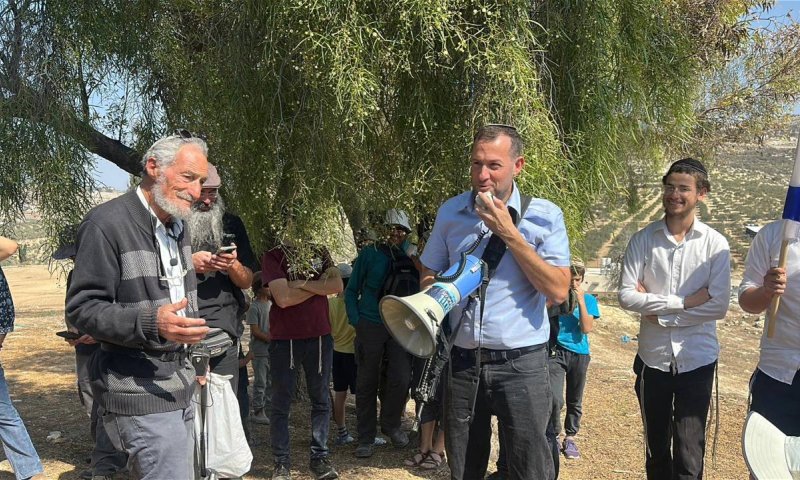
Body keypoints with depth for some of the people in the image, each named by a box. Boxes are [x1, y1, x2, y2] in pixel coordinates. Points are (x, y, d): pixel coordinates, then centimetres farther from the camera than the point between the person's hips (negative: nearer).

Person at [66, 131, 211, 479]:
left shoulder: (176, 225, 14)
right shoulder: (107, 223, -14)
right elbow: (81, 309, -17)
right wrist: (150, 324, -31)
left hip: (178, 386, 9)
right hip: (140, 394, -9)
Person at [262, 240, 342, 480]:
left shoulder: (320, 252, 8)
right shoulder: (273, 257, -4)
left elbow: (337, 285, -6)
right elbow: (283, 298, -16)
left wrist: (302, 284, -15)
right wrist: (319, 285, -8)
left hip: (319, 336, 4)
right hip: (284, 339, -3)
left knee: (321, 399, 8)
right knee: (281, 403, 4)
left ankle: (319, 457, 18)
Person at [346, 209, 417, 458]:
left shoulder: (411, 256, 5)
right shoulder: (370, 253, -1)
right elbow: (351, 290, 4)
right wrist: (356, 321, -3)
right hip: (370, 325, -1)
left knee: (401, 379, -8)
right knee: (367, 383, 5)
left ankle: (391, 424, 21)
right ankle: (366, 438, 18)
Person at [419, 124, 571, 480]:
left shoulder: (544, 216, -5)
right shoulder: (450, 211, 5)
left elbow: (558, 290, -13)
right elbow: (429, 274, 16)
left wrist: (509, 233, -17)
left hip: (521, 364, -3)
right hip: (463, 361, 3)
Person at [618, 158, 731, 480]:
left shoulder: (715, 244, -5)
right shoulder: (643, 240, -3)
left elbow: (718, 307, -12)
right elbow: (626, 296, -10)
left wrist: (659, 314, -13)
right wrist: (683, 302, -15)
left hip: (697, 361, -2)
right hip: (653, 359, 2)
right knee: (656, 447, 17)